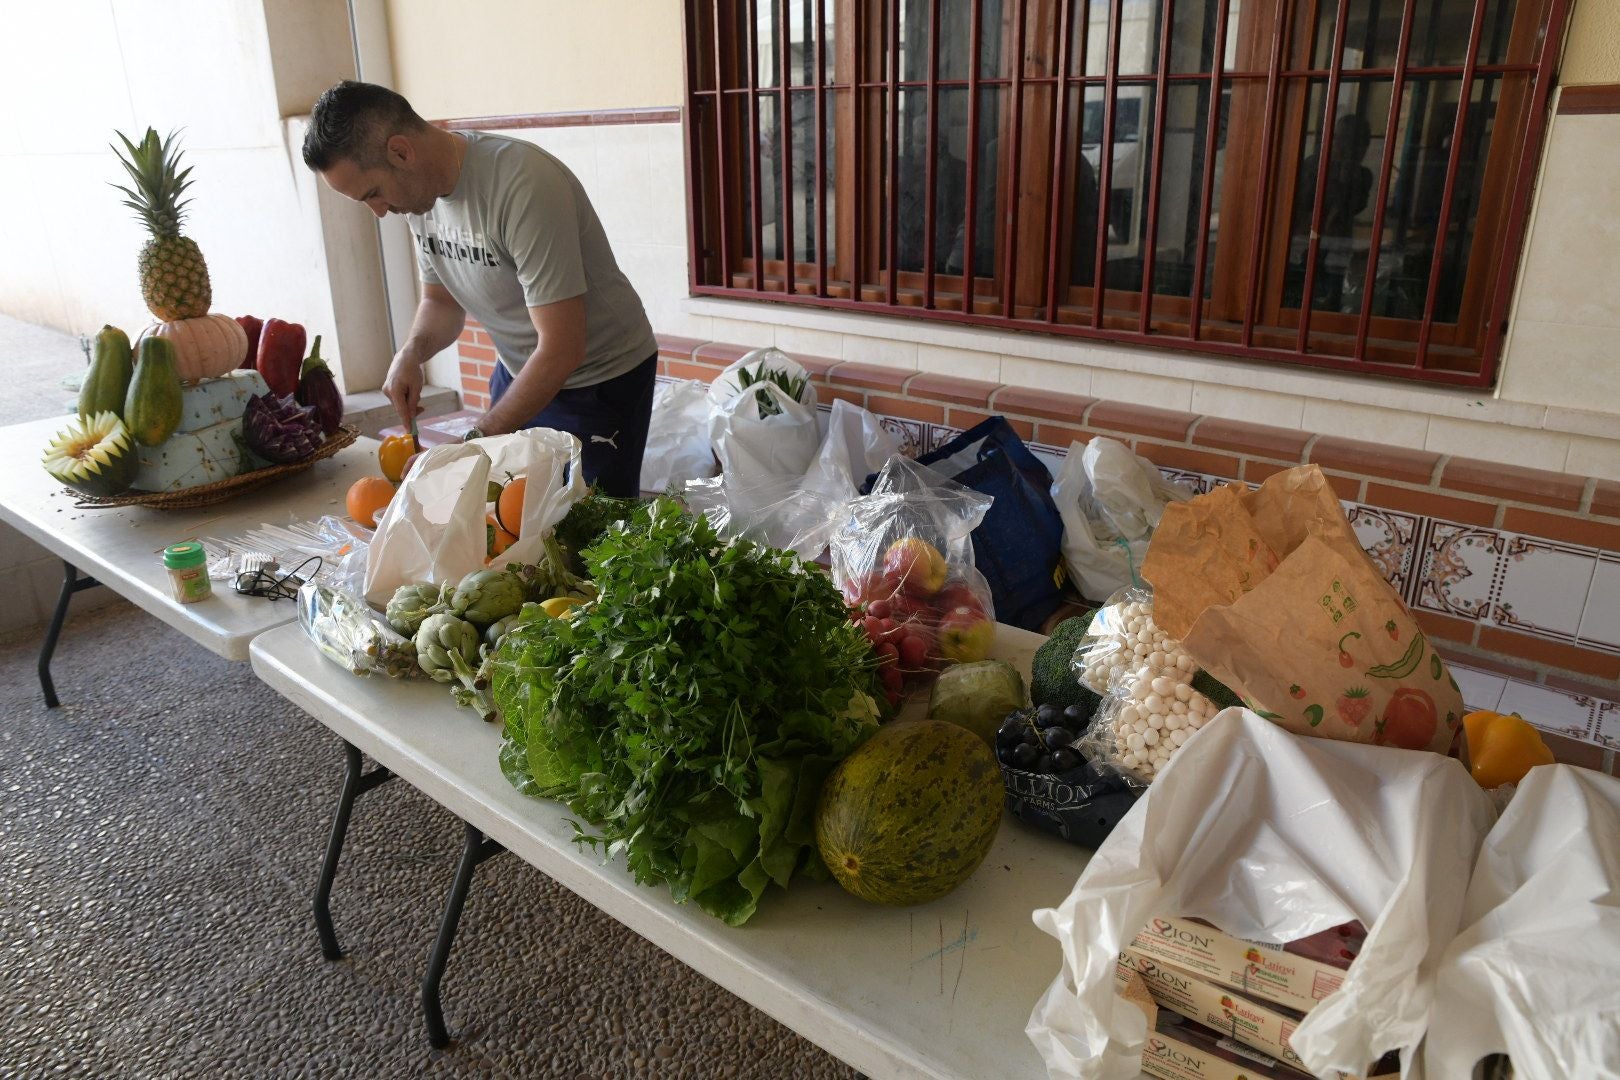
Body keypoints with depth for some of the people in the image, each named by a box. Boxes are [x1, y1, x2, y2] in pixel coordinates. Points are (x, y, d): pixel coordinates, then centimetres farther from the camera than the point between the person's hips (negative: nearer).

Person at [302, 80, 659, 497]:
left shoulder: (525, 185, -29)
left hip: (599, 380, -7)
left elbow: (561, 350, -29)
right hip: (518, 370, 7)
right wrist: (412, 352, -11)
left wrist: (473, 444, -24)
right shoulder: (420, 186, -4)